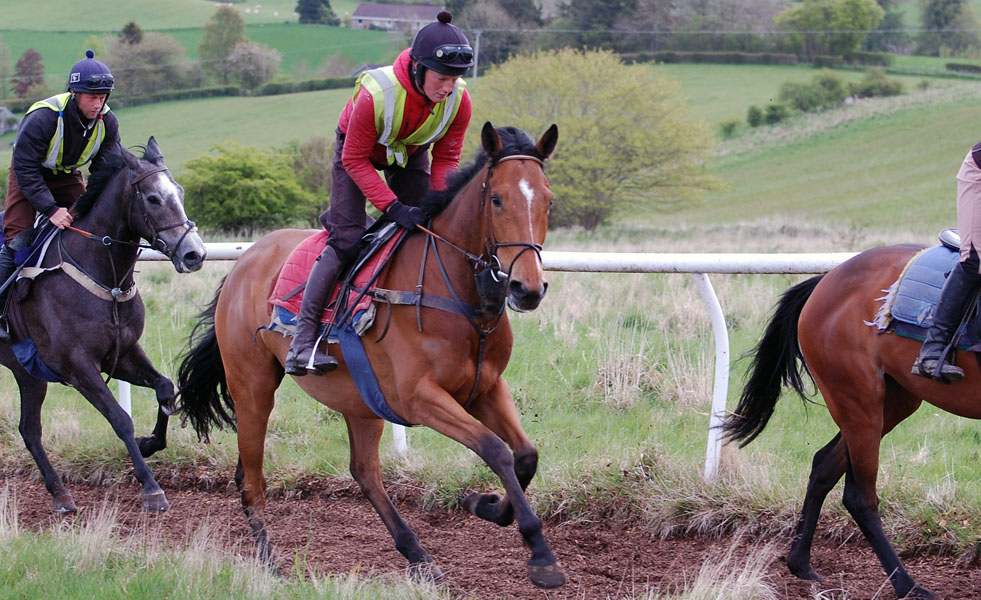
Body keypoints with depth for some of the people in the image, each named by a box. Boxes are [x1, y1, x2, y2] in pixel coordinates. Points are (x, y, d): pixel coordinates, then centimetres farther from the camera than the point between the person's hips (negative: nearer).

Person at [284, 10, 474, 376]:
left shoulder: (459, 101, -27)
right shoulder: (376, 93, -40)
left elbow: (446, 159, -10)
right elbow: (355, 160, -29)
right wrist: (392, 207, -38)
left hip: (412, 154, 5)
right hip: (358, 152, -5)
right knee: (346, 240, -17)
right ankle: (303, 340, -22)